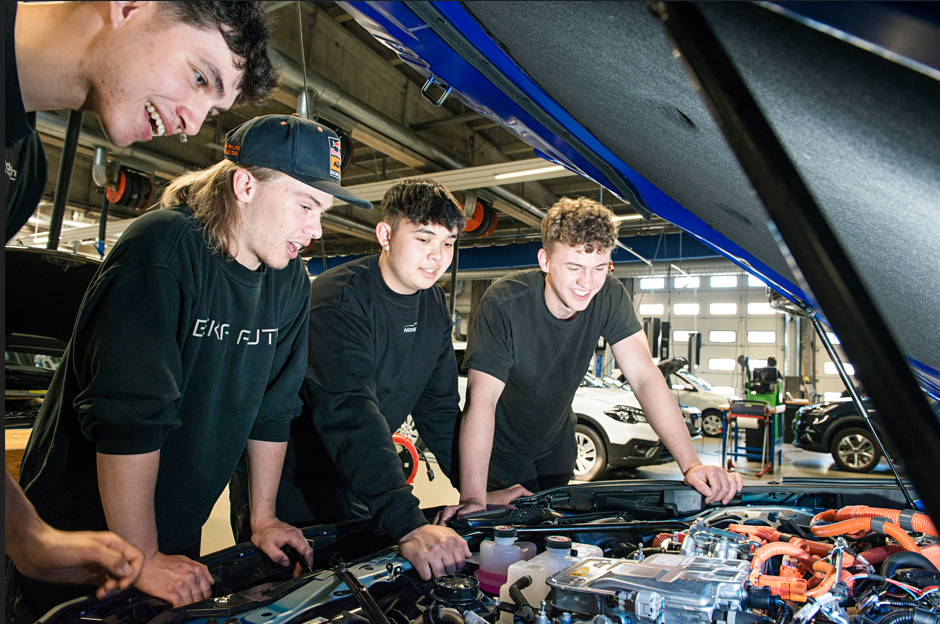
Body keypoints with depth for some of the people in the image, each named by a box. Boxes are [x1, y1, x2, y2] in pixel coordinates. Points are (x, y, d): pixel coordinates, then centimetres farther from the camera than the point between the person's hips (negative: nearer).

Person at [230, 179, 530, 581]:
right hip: (288, 484, -6)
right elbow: (349, 414, -38)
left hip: (355, 483, 7)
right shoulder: (340, 299, -26)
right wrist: (410, 525, -45)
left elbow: (439, 407, 1)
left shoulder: (434, 307, -1)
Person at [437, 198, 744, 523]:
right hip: (498, 453, -4)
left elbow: (645, 377, -21)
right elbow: (481, 399, -36)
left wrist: (691, 465, -31)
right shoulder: (504, 304, -30)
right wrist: (473, 500, -45)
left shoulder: (610, 297, -17)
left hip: (556, 447, 4)